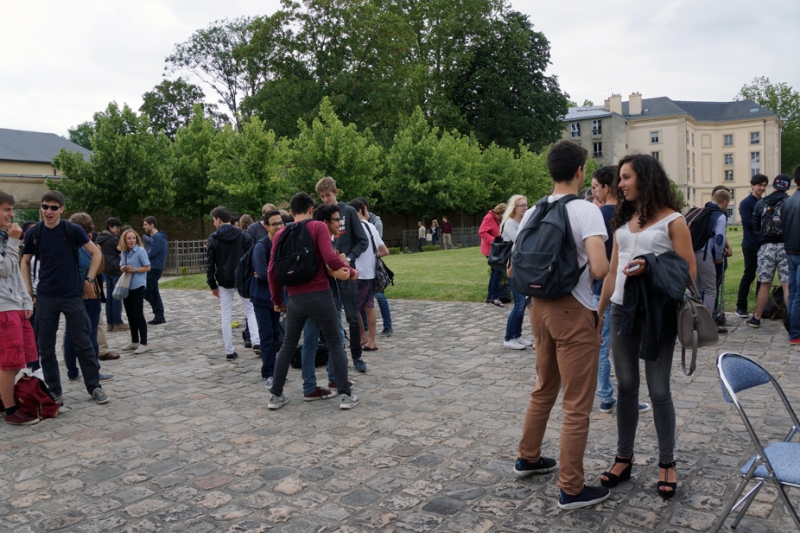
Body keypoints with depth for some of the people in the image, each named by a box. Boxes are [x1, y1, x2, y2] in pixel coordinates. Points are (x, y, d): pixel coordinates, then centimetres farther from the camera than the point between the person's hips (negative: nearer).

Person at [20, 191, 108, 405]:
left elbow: (96, 253, 3)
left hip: (72, 295, -2)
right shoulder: (33, 233, 0)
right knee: (45, 347, 7)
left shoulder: (73, 230, -6)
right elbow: (25, 262, 13)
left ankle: (94, 387, 14)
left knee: (83, 343, 3)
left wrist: (89, 279, -1)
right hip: (45, 297, 2)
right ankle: (53, 391, 19)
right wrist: (28, 289, 4)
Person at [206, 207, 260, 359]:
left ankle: (229, 351, 7)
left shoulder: (213, 238, -1)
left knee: (226, 315, 7)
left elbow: (210, 263, -1)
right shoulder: (244, 235, 1)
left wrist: (212, 284, 5)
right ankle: (256, 342, -6)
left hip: (225, 281, -1)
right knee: (250, 310, 11)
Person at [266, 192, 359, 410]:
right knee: (335, 344, 10)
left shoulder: (281, 234, 8)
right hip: (320, 295, -3)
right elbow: (330, 258, -18)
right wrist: (351, 272, -1)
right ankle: (345, 395, 10)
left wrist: (277, 299, 17)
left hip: (295, 298, 4)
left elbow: (272, 270, 5)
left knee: (288, 345, 19)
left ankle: (276, 395, 22)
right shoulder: (318, 227, -4)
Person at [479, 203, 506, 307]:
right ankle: (494, 297, -9)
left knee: (495, 272, 11)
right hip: (490, 250, -10)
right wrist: (494, 240, -29)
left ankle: (490, 296, 17)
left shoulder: (497, 220, 12)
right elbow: (482, 232, -24)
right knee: (498, 271, -13)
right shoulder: (489, 218, -16)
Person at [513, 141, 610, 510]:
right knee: (577, 404, 3)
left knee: (543, 389, 24)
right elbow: (600, 269, -24)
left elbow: (513, 270, 9)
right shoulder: (586, 211, -14)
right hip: (573, 311, -7)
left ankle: (528, 458, 38)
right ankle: (572, 489, 13)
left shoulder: (531, 213, 6)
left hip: (540, 307, 7)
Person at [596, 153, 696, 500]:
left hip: (657, 313, -5)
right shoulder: (622, 221, 12)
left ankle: (667, 463, 19)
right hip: (622, 311, 5)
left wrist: (649, 269, -21)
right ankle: (624, 458, 23)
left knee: (658, 390, 3)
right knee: (626, 387, 11)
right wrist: (598, 311, 14)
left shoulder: (672, 220, -4)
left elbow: (689, 272, -6)